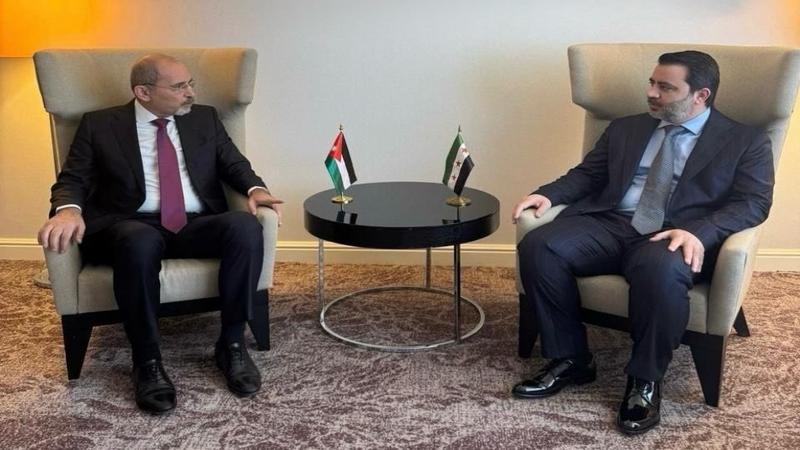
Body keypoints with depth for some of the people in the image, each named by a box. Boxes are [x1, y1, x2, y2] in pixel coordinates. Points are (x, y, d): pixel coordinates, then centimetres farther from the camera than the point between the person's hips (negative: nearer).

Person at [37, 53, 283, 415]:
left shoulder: (205, 118, 17)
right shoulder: (99, 125, 8)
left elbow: (234, 164, 15)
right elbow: (72, 180, 4)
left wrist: (255, 189, -9)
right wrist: (68, 210, -21)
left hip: (197, 225, 3)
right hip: (132, 226, -3)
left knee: (246, 226, -30)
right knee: (140, 242, -40)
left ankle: (231, 344, -18)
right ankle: (147, 361, -24)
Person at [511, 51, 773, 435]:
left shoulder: (747, 142, 9)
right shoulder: (625, 129, 23)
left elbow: (753, 203, -3)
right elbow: (587, 174, 20)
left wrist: (698, 232, -22)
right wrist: (548, 194, -2)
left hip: (676, 237, -4)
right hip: (609, 224, 5)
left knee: (660, 268, -40)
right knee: (539, 245, -23)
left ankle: (644, 381, -17)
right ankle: (570, 359, -7)